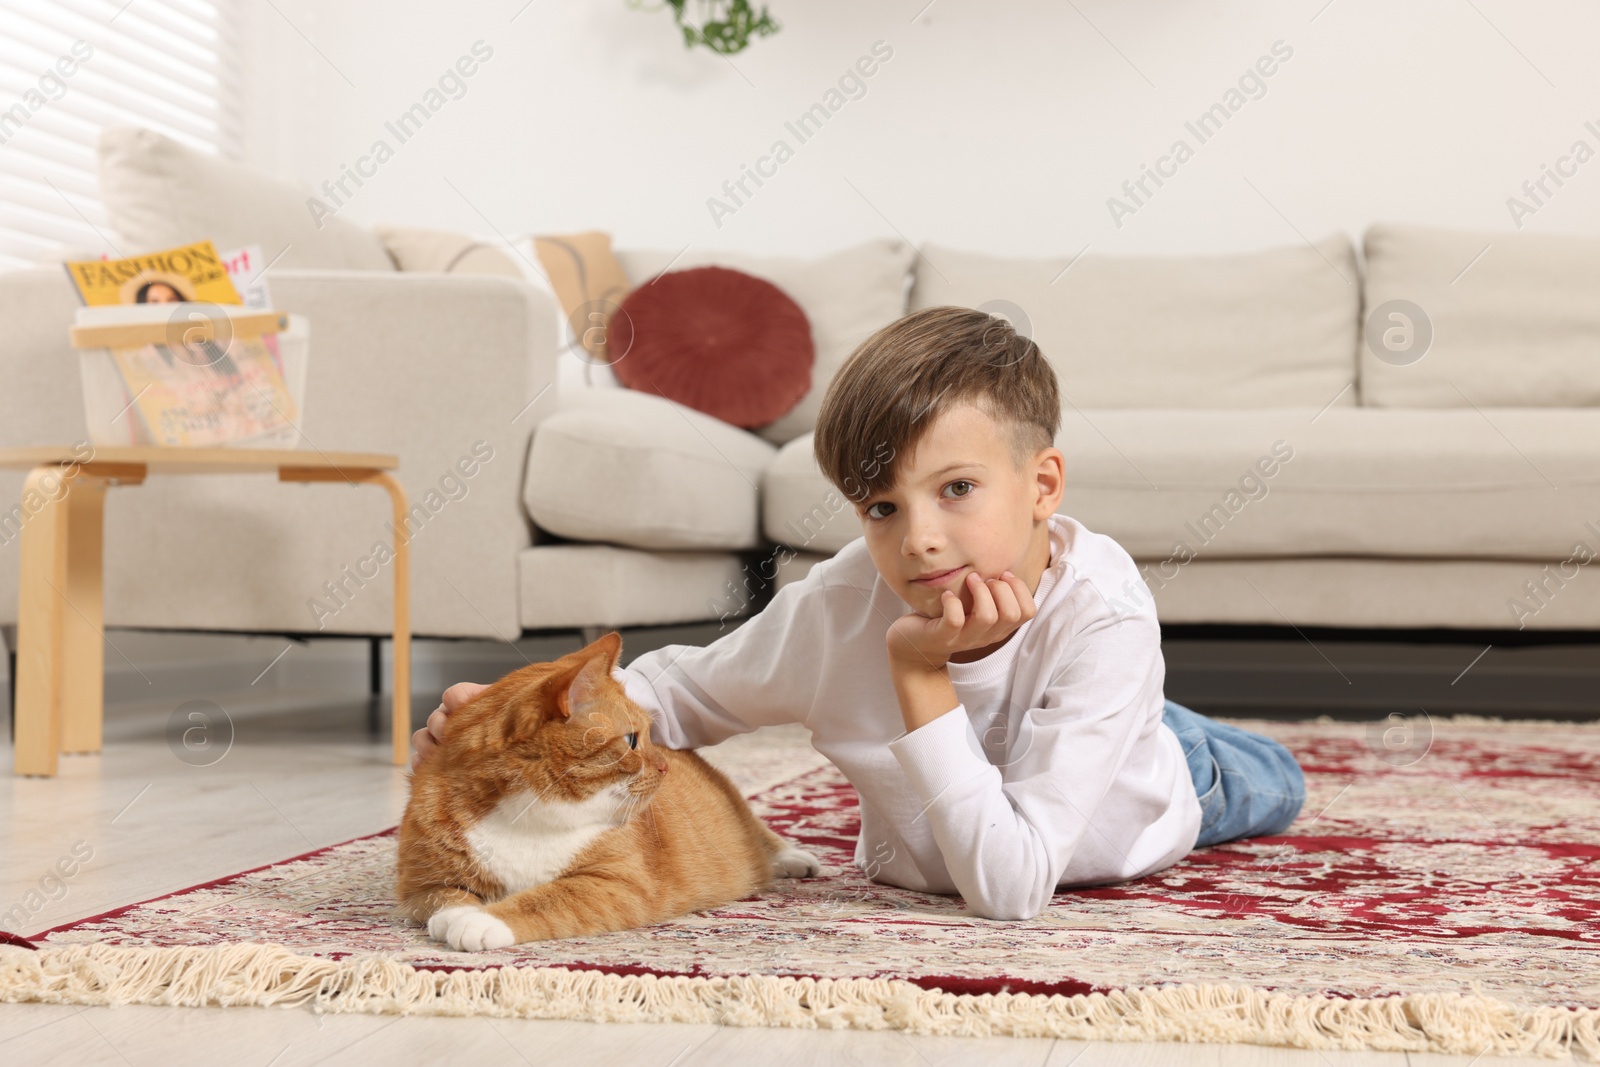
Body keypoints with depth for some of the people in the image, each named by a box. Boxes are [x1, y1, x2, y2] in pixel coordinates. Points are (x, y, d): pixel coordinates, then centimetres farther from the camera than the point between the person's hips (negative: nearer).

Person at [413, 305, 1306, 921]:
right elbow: (682, 693, -19)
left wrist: (920, 675, -54)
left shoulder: (1104, 622, -47)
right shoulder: (834, 608, -39)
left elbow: (1010, 892, -50)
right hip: (916, 864, 2)